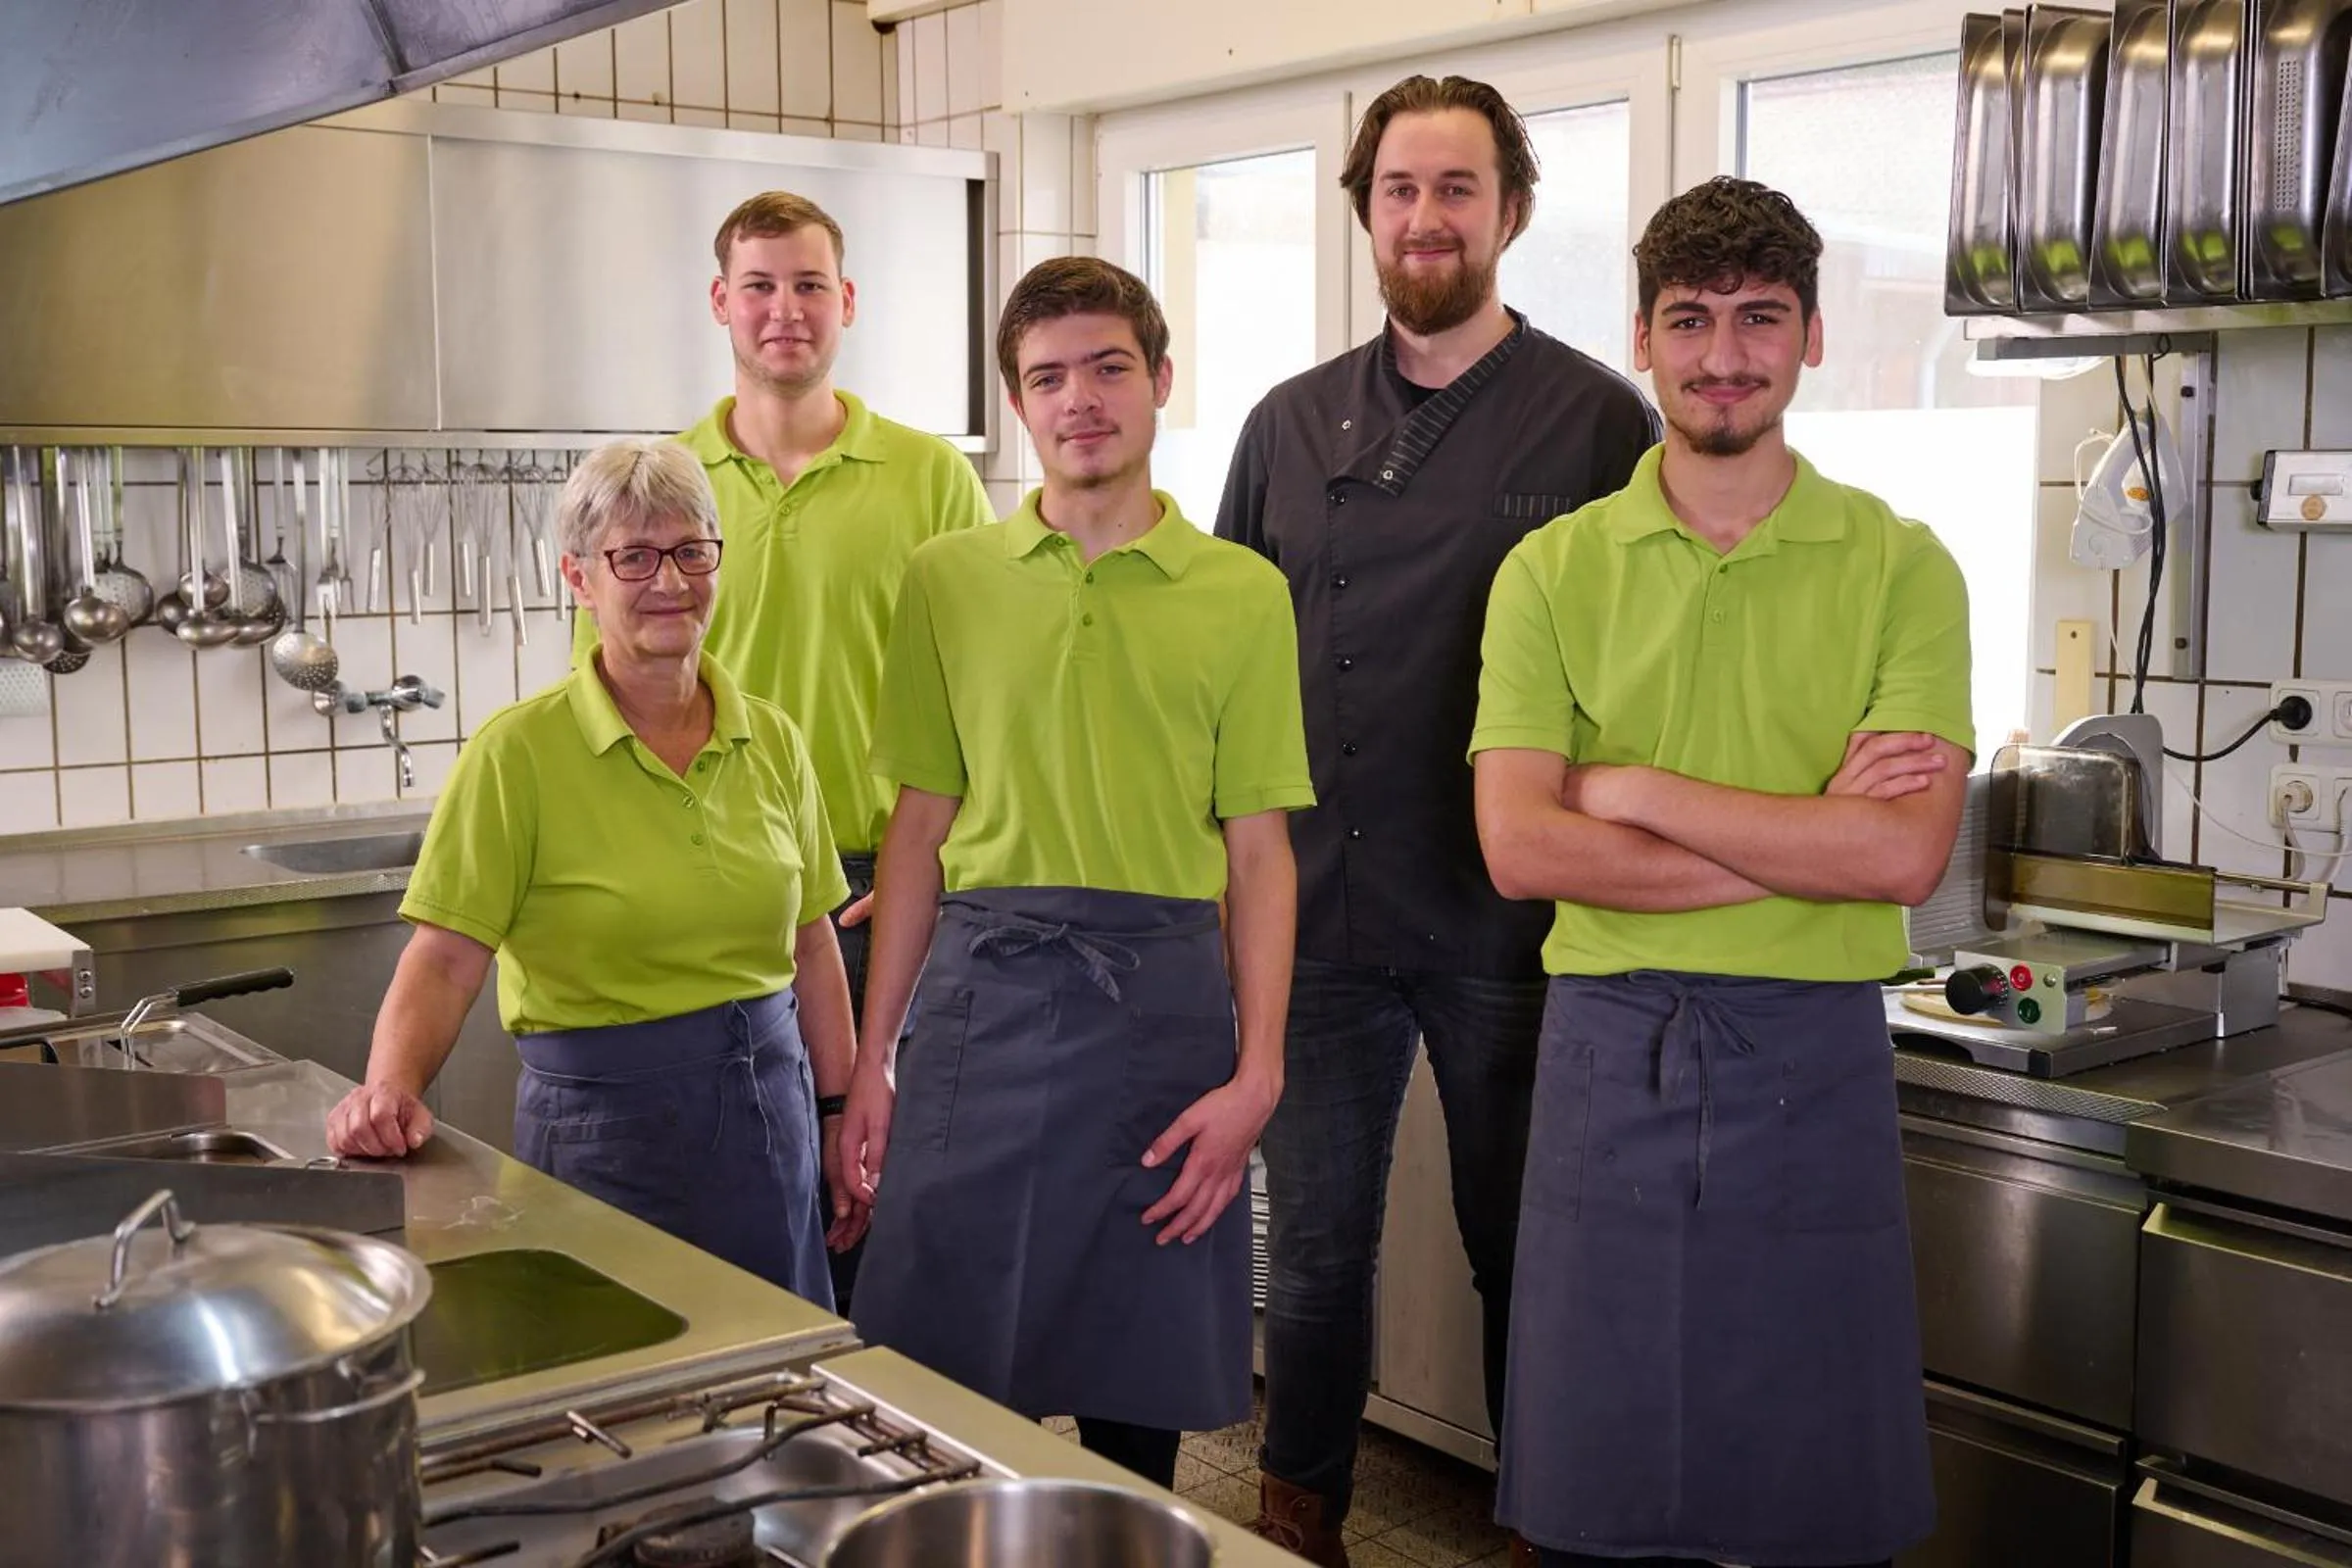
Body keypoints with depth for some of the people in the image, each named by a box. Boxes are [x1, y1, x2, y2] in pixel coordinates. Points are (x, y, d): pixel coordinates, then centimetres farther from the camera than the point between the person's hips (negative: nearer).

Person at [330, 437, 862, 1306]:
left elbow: (811, 948, 10)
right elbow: (445, 959, -14)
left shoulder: (771, 740, 4)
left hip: (772, 1107, 5)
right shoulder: (520, 751, -10)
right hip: (606, 1127, -4)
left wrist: (841, 1112, 9)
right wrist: (390, 1087, -30)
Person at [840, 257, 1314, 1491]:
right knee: (937, 1378, 4)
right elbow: (920, 827, 9)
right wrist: (871, 1056, 6)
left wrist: (1258, 1073, -6)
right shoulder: (947, 578, 8)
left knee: (1139, 1408, 8)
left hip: (1164, 992, 0)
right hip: (983, 984, 1)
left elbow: (1258, 853, 3)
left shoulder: (1243, 592, 4)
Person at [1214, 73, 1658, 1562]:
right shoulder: (1291, 424, 8)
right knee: (1315, 1246, 13)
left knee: (1525, 1258, 11)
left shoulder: (1598, 420, -3)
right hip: (1317, 918, 3)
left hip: (1507, 930, -3)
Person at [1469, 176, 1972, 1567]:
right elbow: (1521, 849, -9)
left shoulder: (1900, 568, 0)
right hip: (1611, 1049, 1)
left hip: (1817, 1054, 0)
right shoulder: (1554, 569, 2)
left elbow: (1907, 855, -13)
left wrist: (1634, 789, -12)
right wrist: (1809, 840, -13)